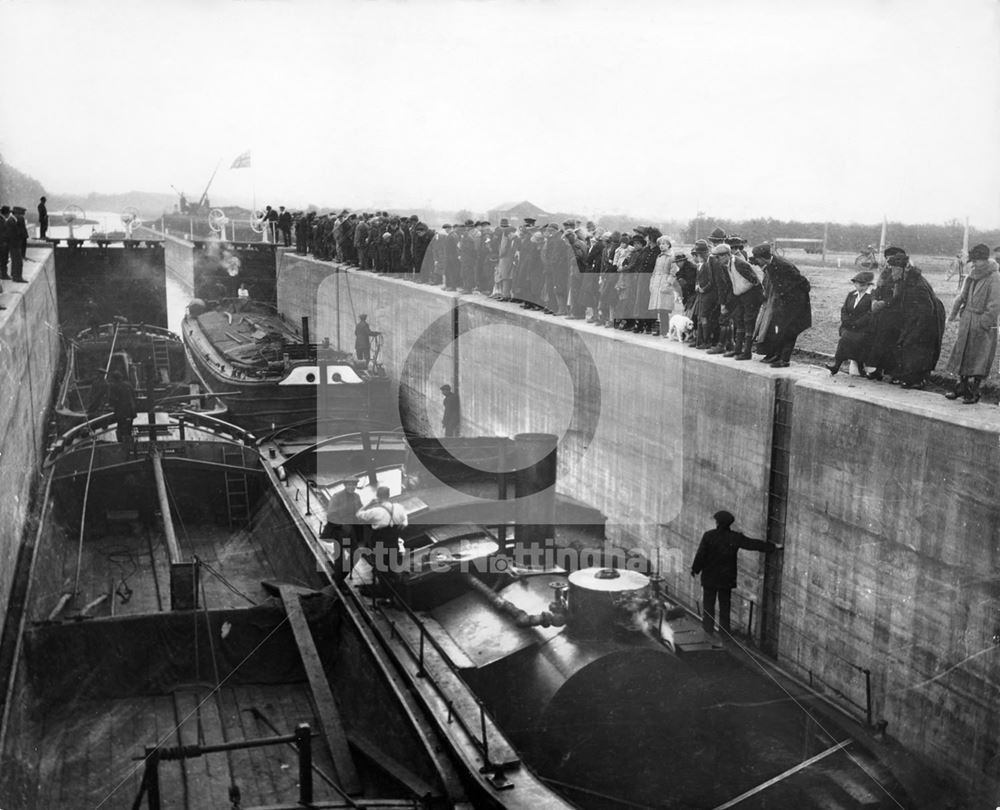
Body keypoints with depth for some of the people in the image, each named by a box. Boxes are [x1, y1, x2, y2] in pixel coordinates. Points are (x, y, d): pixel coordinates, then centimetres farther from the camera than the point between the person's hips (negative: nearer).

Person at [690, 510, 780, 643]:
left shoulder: (709, 536, -13)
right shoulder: (735, 538, -8)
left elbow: (701, 554, -10)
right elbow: (754, 544, -4)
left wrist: (695, 569, 3)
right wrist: (773, 546, 5)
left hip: (709, 577, -2)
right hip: (727, 577, 2)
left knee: (708, 604, 8)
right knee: (725, 604, 14)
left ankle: (708, 630, 9)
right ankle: (725, 631, 19)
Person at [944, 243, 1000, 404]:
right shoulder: (972, 275, 7)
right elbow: (962, 296, 15)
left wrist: (984, 322, -18)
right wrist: (954, 313, 11)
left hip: (983, 324, -6)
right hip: (967, 321, 7)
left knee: (979, 359, -2)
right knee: (963, 353, 10)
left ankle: (974, 392, 4)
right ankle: (962, 386, 21)